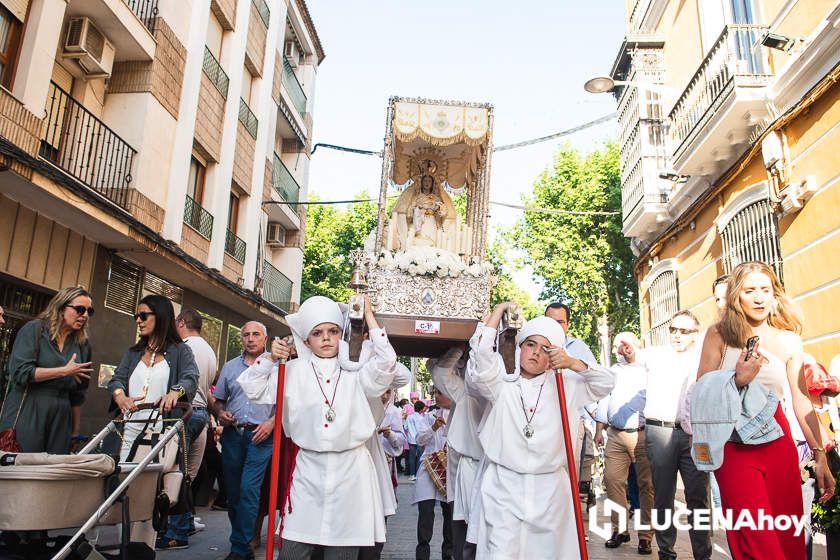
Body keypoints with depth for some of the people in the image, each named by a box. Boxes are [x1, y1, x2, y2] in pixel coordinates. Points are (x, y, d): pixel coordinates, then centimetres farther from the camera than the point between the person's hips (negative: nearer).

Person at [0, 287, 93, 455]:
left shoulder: (83, 344, 12)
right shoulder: (34, 329, 0)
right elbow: (20, 373, -12)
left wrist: (75, 433, 14)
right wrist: (64, 371, -11)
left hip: (61, 417, 4)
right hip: (26, 414, -4)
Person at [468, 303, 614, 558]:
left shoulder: (565, 386, 10)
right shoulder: (502, 385, 3)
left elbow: (606, 382, 8)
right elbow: (480, 362, -13)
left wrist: (573, 364, -8)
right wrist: (498, 311, -6)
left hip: (550, 491, 2)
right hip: (504, 489, -2)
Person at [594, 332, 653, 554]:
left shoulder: (648, 370, 7)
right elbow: (603, 401, 21)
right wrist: (599, 430, 16)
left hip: (644, 434, -3)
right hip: (615, 436, 4)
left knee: (647, 484, -3)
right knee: (612, 480, -1)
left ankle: (646, 535, 7)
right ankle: (619, 530, 12)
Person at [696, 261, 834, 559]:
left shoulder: (789, 341, 6)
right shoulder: (719, 335, -1)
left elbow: (802, 403, 7)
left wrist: (820, 456, 4)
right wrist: (738, 380, -17)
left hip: (778, 442, 3)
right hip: (733, 444, -3)